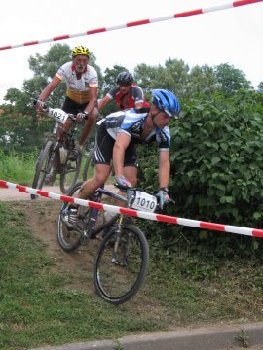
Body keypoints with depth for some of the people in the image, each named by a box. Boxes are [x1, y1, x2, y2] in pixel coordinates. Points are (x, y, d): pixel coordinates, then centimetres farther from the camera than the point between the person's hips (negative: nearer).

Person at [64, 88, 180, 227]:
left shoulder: (163, 131, -25)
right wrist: (119, 176, -66)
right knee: (101, 177, -18)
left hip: (129, 139, 5)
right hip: (107, 133, -5)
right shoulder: (133, 118, -42)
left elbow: (164, 163, -24)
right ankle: (72, 207, 3)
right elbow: (119, 147, -54)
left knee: (131, 181, -10)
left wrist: (163, 189, -37)